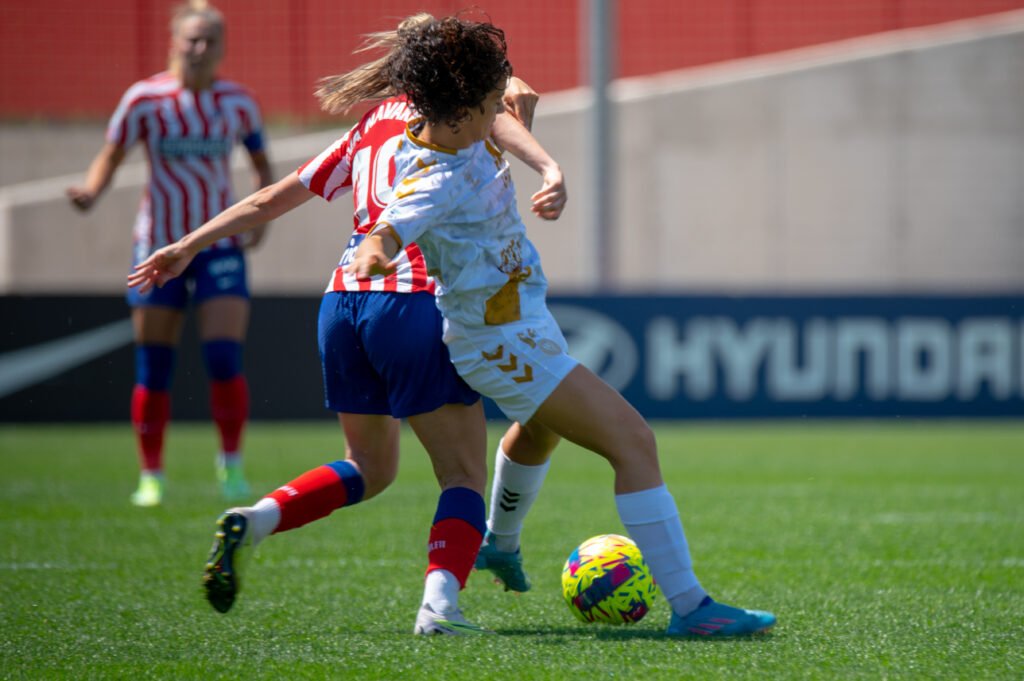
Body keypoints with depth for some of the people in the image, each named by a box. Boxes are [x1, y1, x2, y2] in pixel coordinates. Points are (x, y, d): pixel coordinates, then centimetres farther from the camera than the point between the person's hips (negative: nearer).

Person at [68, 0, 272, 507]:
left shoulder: (239, 102, 1)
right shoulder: (144, 100, -5)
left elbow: (261, 165, 16)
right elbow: (111, 155, 0)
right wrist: (90, 192, -20)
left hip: (221, 243, 1)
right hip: (159, 245, -1)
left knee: (224, 359, -12)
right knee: (153, 369, 1)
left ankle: (231, 462, 6)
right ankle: (151, 476, 15)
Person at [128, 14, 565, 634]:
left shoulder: (368, 129, 25)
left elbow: (271, 199, 27)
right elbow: (494, 115, -17)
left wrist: (187, 247, 33)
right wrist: (551, 170, -34)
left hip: (344, 298, 6)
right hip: (416, 298, -6)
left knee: (370, 468, 23)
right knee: (464, 473, -1)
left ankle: (253, 520, 3)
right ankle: (439, 604, -22)